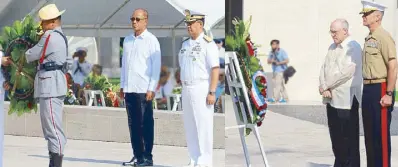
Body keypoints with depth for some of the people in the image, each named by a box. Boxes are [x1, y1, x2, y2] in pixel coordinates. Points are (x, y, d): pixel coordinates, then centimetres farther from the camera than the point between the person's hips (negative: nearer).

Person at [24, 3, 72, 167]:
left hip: (50, 86, -10)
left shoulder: (49, 36, -12)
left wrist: (23, 57, 15)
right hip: (56, 84, 10)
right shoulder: (62, 37, 18)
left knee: (53, 128, -11)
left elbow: (30, 55, -6)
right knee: (52, 128, 12)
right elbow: (68, 62, 26)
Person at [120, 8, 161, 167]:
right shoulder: (127, 40, 14)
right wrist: (122, 85, 14)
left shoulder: (151, 40, -3)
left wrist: (151, 89, -11)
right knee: (133, 124, 7)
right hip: (129, 89, 6)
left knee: (146, 124, -2)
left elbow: (156, 66, -6)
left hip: (144, 89, -6)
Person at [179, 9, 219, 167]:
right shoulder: (185, 44, 13)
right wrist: (182, 90, 14)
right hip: (187, 89, 7)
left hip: (202, 89, -7)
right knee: (189, 126, 8)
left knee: (203, 126, -5)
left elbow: (215, 69, -16)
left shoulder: (208, 43, -11)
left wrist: (212, 93, -21)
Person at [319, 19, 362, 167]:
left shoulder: (353, 47, -9)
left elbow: (346, 72, -19)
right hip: (331, 99, 8)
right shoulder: (332, 47, 17)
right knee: (335, 137, 11)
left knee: (348, 139, -3)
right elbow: (324, 68, 12)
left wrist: (326, 86, -12)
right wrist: (323, 87, -6)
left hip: (346, 99, -8)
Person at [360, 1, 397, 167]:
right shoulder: (369, 39, 15)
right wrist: (366, 90, 16)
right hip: (368, 89, 9)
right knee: (369, 133, 13)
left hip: (380, 90, -9)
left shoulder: (384, 37, -13)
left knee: (381, 134, -5)